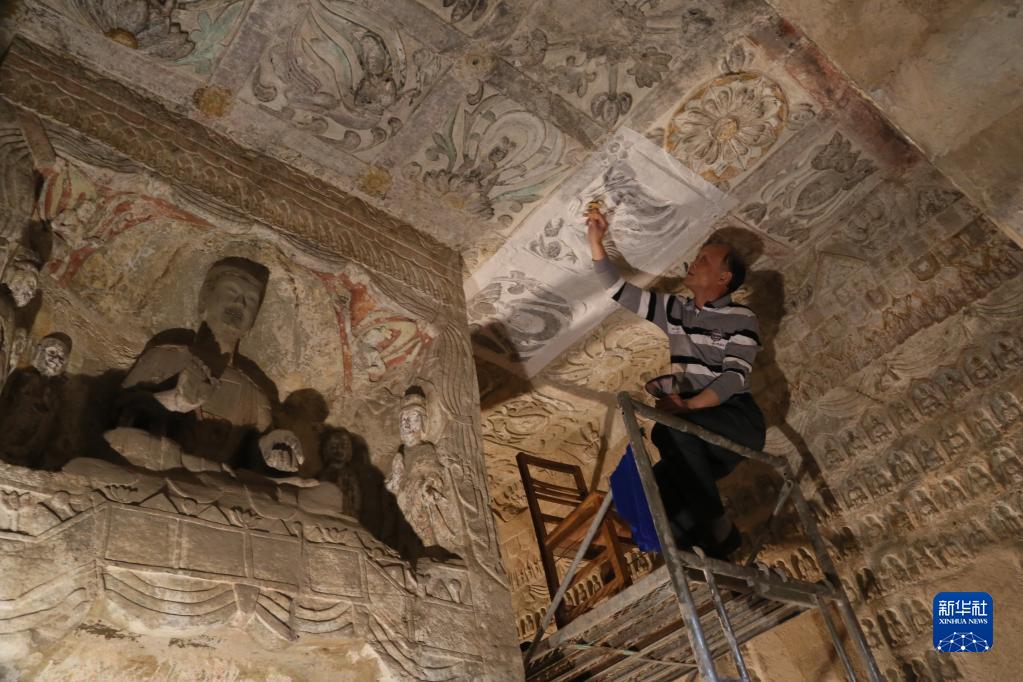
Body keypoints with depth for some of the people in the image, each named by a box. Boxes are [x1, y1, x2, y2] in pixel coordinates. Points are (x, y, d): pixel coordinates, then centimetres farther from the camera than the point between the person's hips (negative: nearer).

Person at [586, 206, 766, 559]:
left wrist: (688, 404, -30)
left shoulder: (741, 318, -3)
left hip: (737, 422, -5)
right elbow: (618, 290, 12)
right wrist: (595, 240, 5)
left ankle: (718, 528, -20)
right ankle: (714, 546, -5)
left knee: (667, 430, -34)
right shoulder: (674, 310, 13)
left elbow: (736, 376, -15)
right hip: (695, 434, 5)